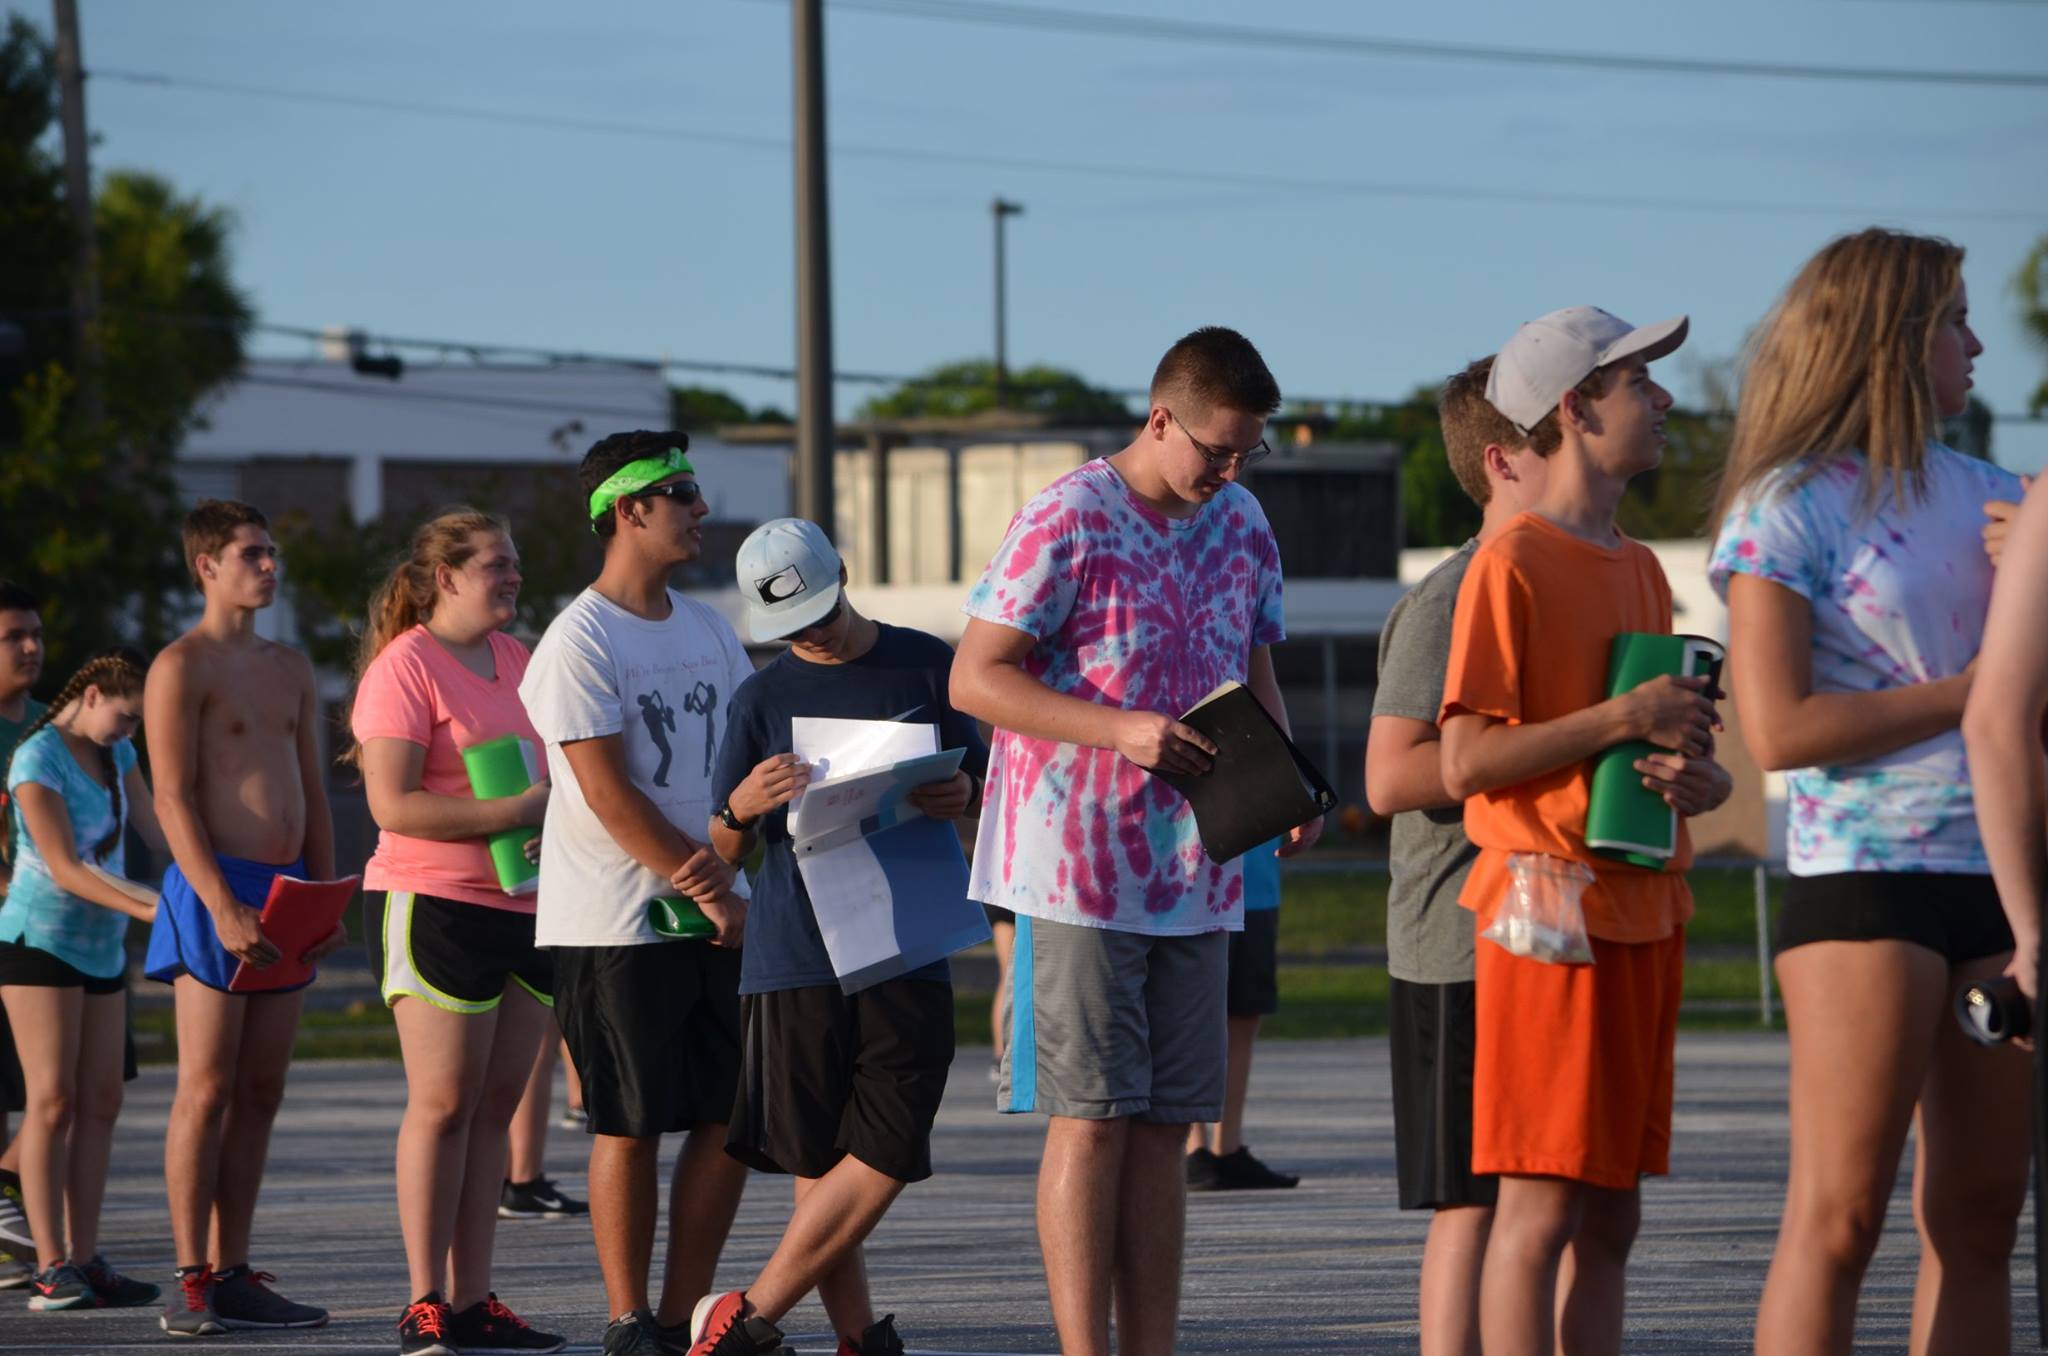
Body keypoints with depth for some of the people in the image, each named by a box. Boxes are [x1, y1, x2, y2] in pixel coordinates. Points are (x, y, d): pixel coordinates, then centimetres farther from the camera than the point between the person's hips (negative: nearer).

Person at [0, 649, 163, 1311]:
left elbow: (159, 831, 8)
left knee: (101, 1102, 3)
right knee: (53, 1101, -12)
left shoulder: (114, 753, 9)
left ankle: (85, 1261, 3)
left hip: (101, 947, 8)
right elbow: (66, 869, -22)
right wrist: (148, 909, -31)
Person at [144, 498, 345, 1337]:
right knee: (207, 1088, -8)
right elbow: (173, 798, -12)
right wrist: (223, 907, -20)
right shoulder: (182, 667, -5)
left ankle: (233, 1275, 8)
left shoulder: (290, 671, 18)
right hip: (216, 891, -7)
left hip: (287, 895, 7)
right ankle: (191, 1283, -7)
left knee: (260, 1094, 6)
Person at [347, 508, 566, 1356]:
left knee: (496, 1104, 6)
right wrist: (521, 810, -20)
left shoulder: (517, 661, 15)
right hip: (433, 903, -7)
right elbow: (393, 804, -17)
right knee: (443, 1101, -8)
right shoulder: (405, 667, -9)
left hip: (524, 908, 7)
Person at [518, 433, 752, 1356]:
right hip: (616, 924, -7)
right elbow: (609, 795, -14)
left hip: (716, 915, 7)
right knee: (631, 1125, -2)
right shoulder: (579, 642, -10)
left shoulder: (707, 629, 13)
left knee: (732, 1117, 4)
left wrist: (723, 858, -8)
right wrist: (710, 895, -13)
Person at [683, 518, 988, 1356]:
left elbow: (977, 780, 16)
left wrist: (960, 798, -8)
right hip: (797, 958, -1)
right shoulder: (765, 698, 6)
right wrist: (743, 805, -16)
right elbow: (727, 851, 7)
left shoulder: (924, 665, 8)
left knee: (883, 1158, -9)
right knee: (818, 1165, -1)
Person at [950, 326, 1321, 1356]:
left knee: (1164, 1125, 7)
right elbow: (975, 679, -12)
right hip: (1079, 871, -6)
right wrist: (1121, 731, -23)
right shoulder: (1067, 523, -11)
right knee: (1091, 1119, -7)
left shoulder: (1242, 527, 10)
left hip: (1196, 875, 6)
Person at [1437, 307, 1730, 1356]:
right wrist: (1622, 720, -18)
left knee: (1611, 1214, 8)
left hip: (1642, 911, 8)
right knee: (1542, 1202, -11)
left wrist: (1697, 777, 0)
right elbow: (1465, 762, -15)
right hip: (1550, 908, -8)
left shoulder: (1639, 570, 17)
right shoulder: (1511, 565, -9)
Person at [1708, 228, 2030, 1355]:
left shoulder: (1987, 495, 15)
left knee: (1976, 1220, 5)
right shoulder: (1788, 510, -3)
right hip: (1867, 873, -6)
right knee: (1836, 1219, -9)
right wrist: (1975, 689, -9)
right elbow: (1779, 728, -11)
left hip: (2000, 879, 6)